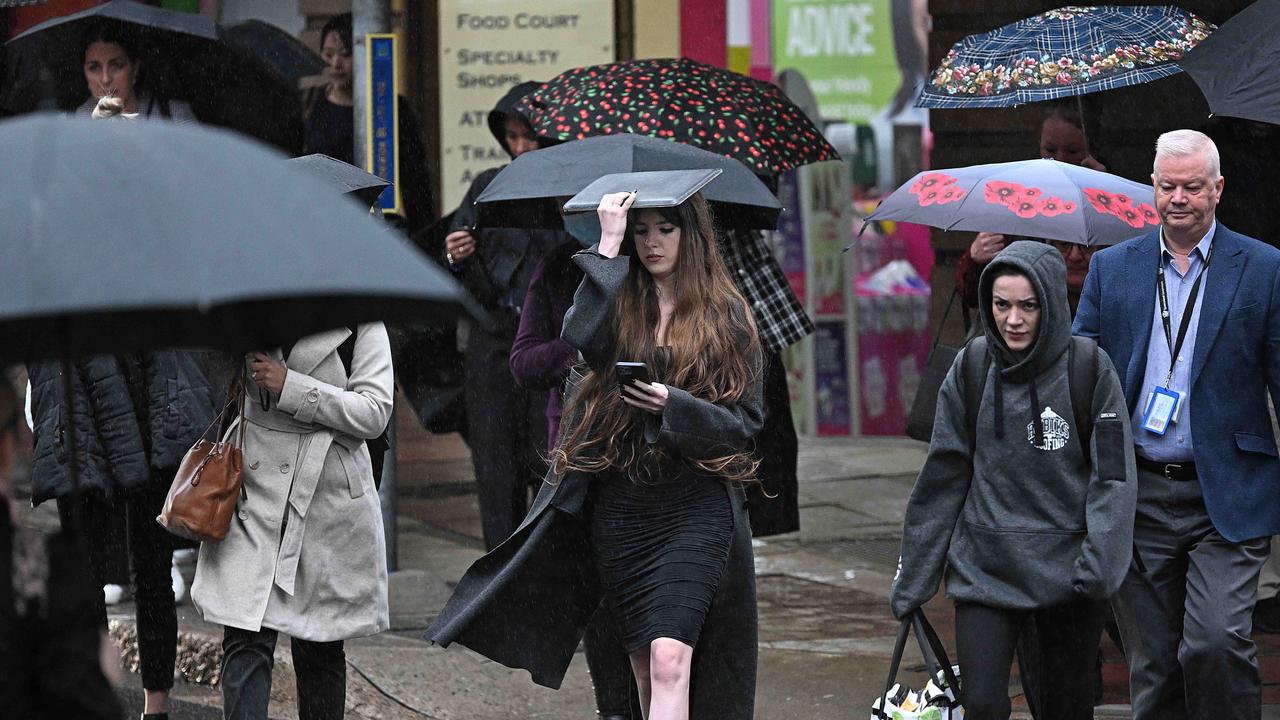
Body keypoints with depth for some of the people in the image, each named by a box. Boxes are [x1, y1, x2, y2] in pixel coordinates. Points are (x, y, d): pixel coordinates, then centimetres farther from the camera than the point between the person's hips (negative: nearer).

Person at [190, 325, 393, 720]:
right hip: (254, 488, 1)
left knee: (320, 650, 7)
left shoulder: (359, 321, -1)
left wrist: (290, 387, -16)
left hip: (329, 492, -1)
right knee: (245, 640, -11)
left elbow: (375, 413, -11)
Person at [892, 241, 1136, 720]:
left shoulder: (1089, 370, -4)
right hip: (985, 567, 1)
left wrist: (1100, 561, -18)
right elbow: (943, 476, 6)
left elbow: (1113, 475, -5)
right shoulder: (972, 368, 2)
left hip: (1066, 569, -1)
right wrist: (913, 577, 5)